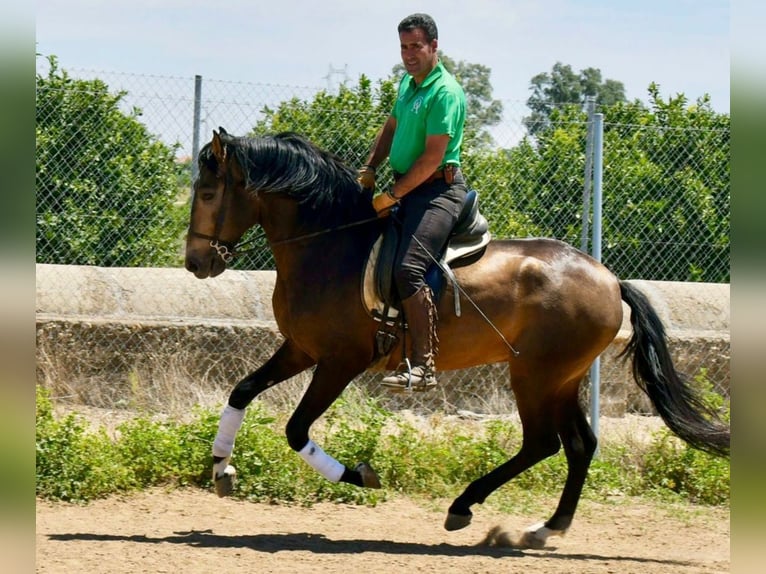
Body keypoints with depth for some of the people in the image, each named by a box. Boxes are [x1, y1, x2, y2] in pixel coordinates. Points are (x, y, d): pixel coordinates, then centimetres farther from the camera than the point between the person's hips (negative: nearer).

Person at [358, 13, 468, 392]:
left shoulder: (445, 92, -14)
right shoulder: (408, 84, 15)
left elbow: (432, 157, -19)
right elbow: (391, 129, 27)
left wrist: (392, 196, -17)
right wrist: (369, 170, 11)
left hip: (437, 189, -11)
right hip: (405, 188, 11)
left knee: (408, 268, -26)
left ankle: (422, 365, -28)